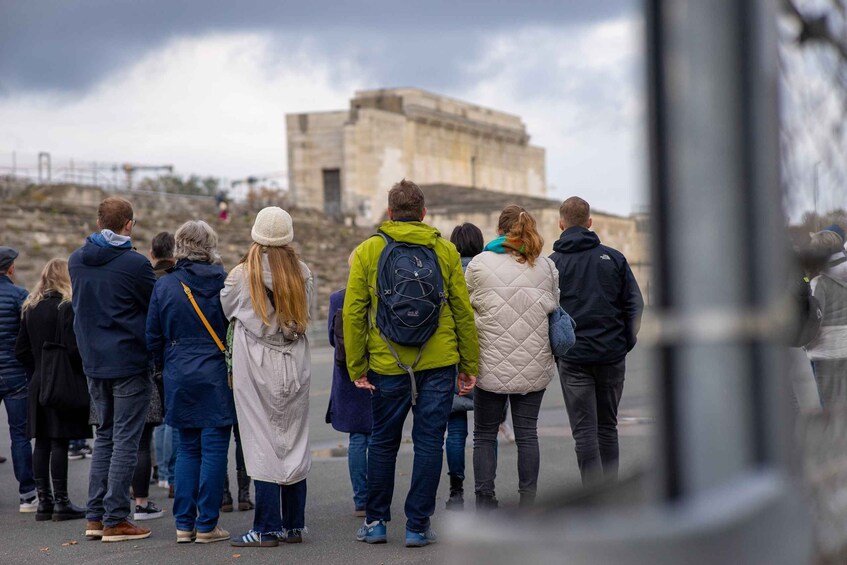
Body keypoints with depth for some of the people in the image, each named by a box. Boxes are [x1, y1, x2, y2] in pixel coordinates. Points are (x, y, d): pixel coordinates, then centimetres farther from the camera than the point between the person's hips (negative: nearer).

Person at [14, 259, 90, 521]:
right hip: (64, 384, -7)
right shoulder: (67, 307, -11)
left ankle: (44, 501, 12)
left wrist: (38, 369, 16)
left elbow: (21, 349, 11)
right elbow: (74, 348, -18)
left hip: (38, 383, 7)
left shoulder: (30, 308, 10)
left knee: (42, 442, 8)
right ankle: (61, 502, -1)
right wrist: (85, 372, -5)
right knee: (59, 442, -5)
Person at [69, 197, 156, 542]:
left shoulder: (76, 261, 4)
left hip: (93, 363, 6)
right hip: (129, 363, -6)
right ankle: (115, 520, -1)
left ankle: (95, 516, 15)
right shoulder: (135, 264, -15)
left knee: (104, 435, 16)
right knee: (125, 440, 0)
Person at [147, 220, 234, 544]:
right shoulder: (223, 283, -7)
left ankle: (184, 524, 11)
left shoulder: (164, 286, 1)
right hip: (216, 377, -3)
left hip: (179, 379, 3)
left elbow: (153, 338, 5)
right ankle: (206, 525, 1)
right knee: (214, 448, 1)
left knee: (187, 448, 12)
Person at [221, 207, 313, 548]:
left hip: (256, 369, -3)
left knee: (264, 445, -1)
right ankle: (294, 526, 14)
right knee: (294, 443, 10)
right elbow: (305, 314, 9)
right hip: (294, 366, 3)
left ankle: (267, 529, 0)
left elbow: (226, 311, 6)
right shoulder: (303, 275, -1)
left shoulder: (240, 276, -9)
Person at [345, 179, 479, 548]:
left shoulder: (367, 252, 2)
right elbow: (463, 312, 3)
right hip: (438, 364, 0)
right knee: (429, 442, 5)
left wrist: (356, 368, 3)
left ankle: (375, 522, 18)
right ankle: (418, 527, 6)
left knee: (383, 442, 14)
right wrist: (469, 366, 9)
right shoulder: (445, 250, 3)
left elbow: (353, 313, -2)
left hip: (388, 365, 0)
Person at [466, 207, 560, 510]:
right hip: (534, 366, 2)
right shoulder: (546, 267, 4)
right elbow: (555, 310, 12)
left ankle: (485, 502, 5)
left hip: (492, 365, -2)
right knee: (527, 433, 8)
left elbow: (465, 310, 3)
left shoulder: (480, 265, -5)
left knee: (485, 434, 8)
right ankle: (528, 502, 8)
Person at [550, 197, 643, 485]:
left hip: (573, 359, -2)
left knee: (584, 430, -1)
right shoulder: (614, 258, 5)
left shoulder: (552, 264, -1)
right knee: (608, 427, 15)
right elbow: (635, 305, 3)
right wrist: (625, 344, 10)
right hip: (612, 355, 2)